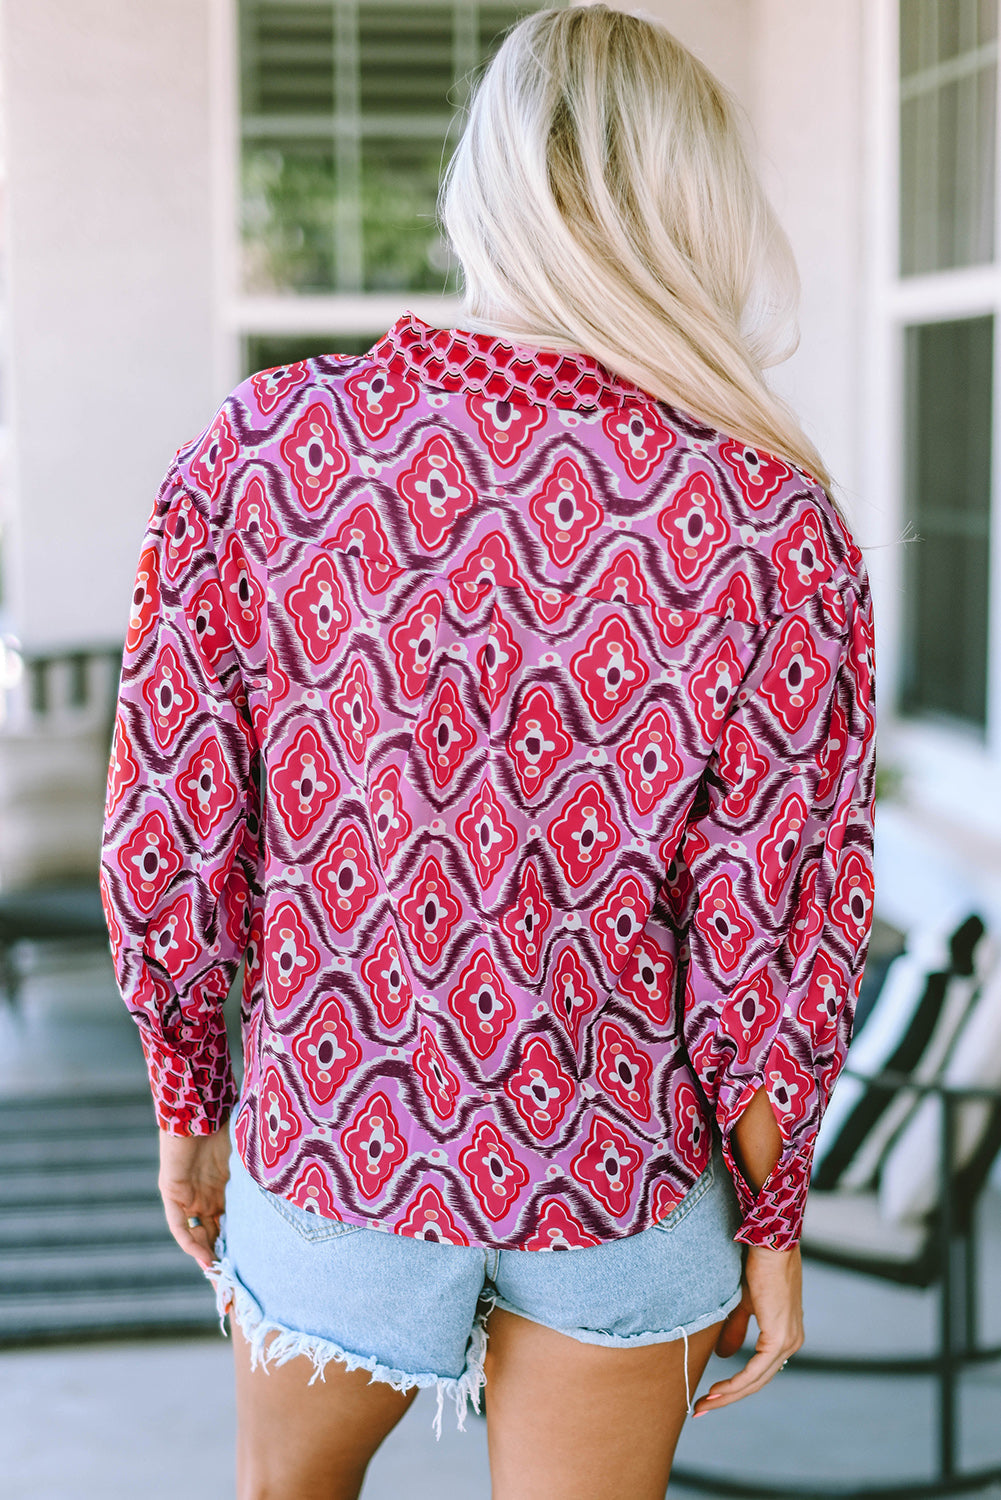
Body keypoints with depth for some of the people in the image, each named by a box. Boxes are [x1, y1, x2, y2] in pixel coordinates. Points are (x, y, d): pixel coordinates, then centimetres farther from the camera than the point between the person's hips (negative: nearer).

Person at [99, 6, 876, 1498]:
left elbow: (168, 838, -8)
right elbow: (776, 939, -12)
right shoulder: (776, 530, -17)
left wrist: (189, 1098, 9)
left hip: (327, 1143, 1)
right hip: (622, 1178, -1)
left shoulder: (263, 447, -14)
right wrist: (771, 1219, 3)